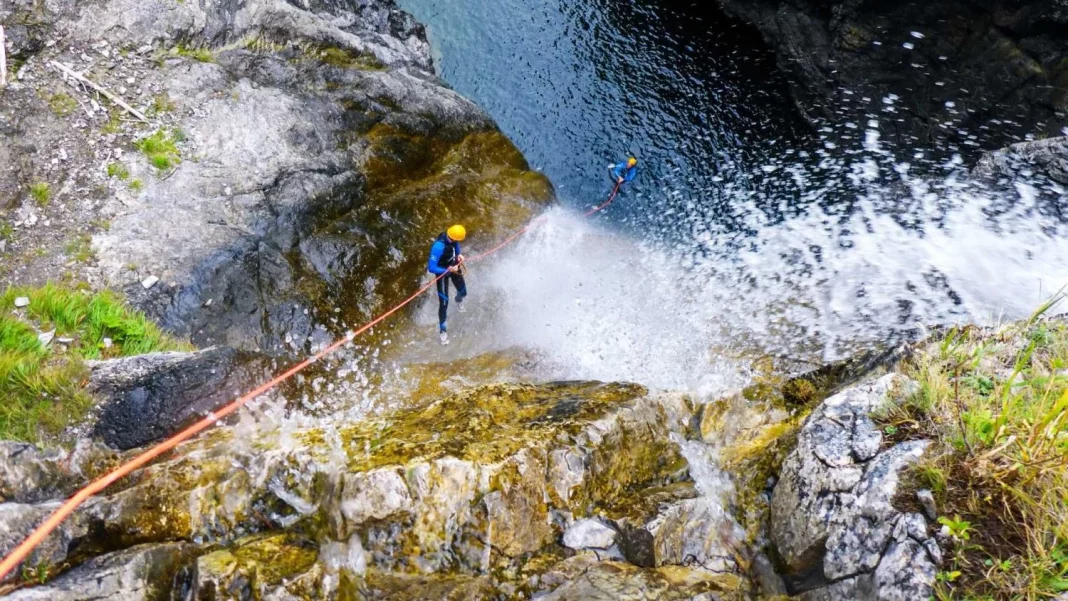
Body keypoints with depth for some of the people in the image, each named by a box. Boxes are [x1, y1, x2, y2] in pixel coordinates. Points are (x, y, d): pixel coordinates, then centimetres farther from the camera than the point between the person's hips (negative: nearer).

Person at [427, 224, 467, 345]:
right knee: (443, 302, 0)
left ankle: (459, 300, 61)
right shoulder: (438, 247, -41)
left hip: (454, 266, 6)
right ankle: (442, 330, 19)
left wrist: (459, 254, -11)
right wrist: (448, 270, -35)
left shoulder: (451, 237, -22)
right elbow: (431, 268, -36)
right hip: (443, 272, -6)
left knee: (463, 292, 21)